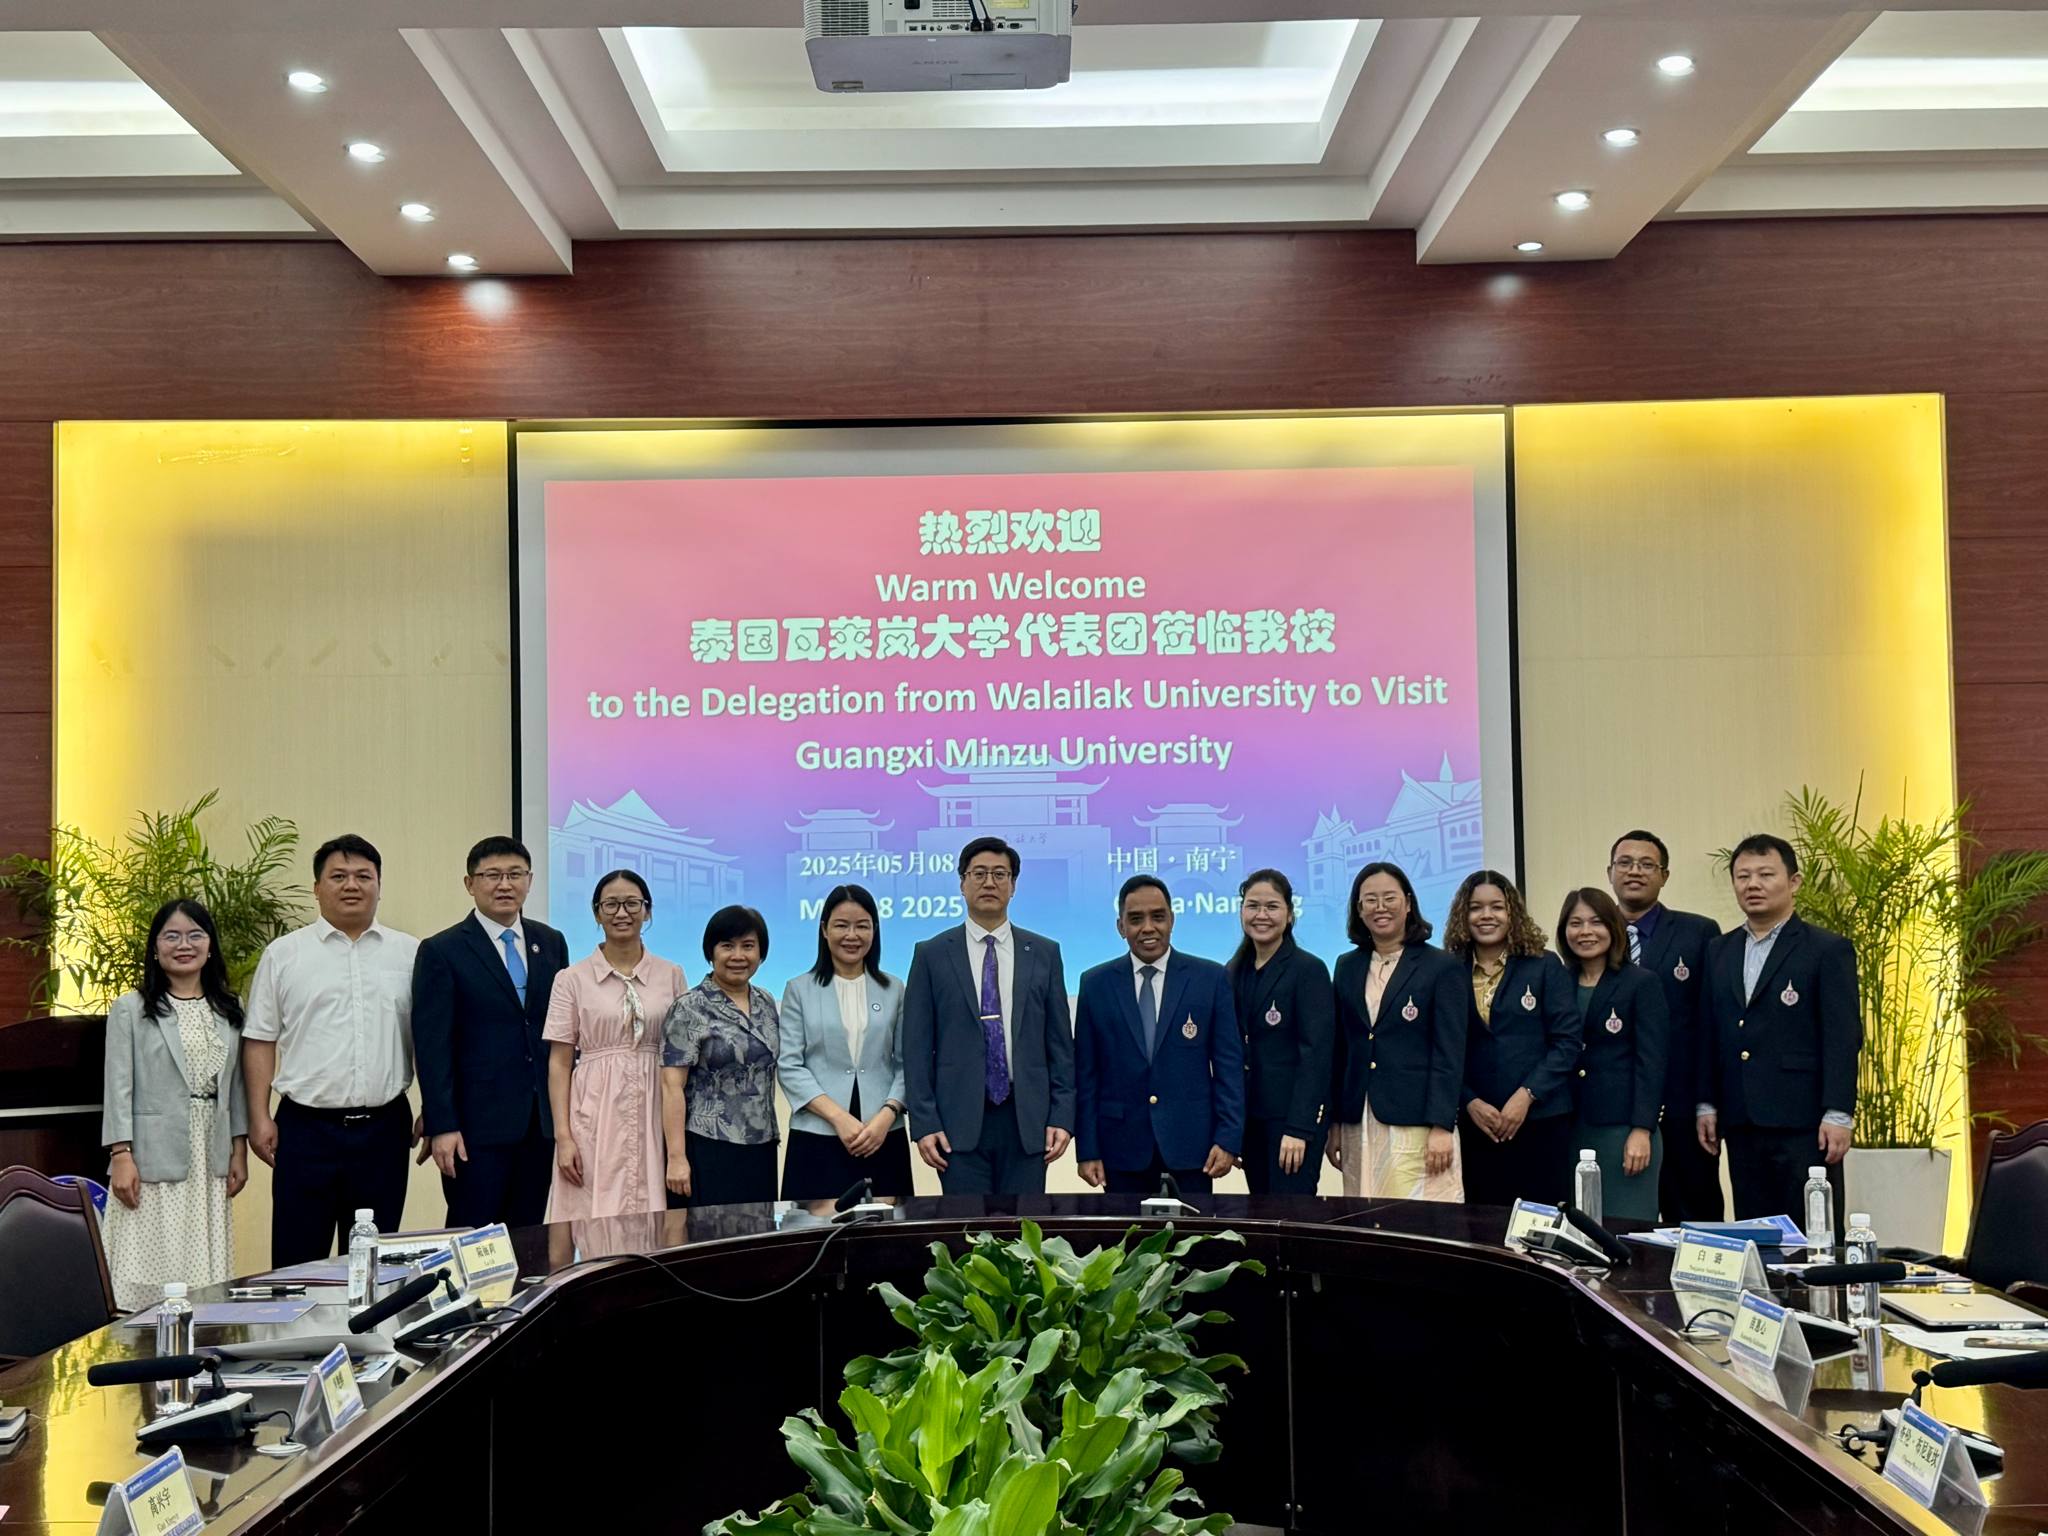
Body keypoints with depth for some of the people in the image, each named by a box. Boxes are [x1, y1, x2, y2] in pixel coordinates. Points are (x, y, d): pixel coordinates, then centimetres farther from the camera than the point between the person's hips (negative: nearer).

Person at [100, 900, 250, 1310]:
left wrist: (239, 1151, 9)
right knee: (152, 1278, -4)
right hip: (153, 1162, -4)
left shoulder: (229, 1011, 12)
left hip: (210, 1163, 4)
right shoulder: (130, 1009, 1)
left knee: (205, 1277, 3)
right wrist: (120, 1156, -10)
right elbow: (118, 1087, -3)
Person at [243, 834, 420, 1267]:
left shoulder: (409, 954, 7)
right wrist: (259, 1117, -2)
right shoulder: (283, 954, 4)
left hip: (383, 1128, 1)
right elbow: (260, 1040, 5)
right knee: (297, 1260, 2)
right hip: (306, 1128, -1)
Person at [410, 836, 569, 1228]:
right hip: (478, 1126, -4)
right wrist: (441, 1126, -13)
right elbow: (432, 1045, -8)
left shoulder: (551, 943, 10)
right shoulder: (441, 952, -4)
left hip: (540, 1122, 4)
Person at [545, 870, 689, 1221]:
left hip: (653, 1116, 2)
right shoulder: (573, 979, 3)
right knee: (594, 1220, -5)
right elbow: (559, 1063, 2)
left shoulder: (671, 975, 8)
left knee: (651, 1221, -1)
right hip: (595, 1116, -1)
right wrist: (563, 1137, -6)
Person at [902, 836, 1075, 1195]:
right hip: (960, 1122, -1)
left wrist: (1063, 1117, 1)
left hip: (1027, 1121, 1)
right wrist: (924, 1124, -5)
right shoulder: (932, 955, 5)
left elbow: (1060, 1043, 9)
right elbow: (917, 1048, 2)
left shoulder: (1044, 953, 9)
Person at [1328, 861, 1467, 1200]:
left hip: (1415, 1124, -4)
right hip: (1359, 1127, 4)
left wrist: (1441, 1127, -12)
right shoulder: (1347, 967, 14)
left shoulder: (1442, 967, 0)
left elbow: (1449, 1054, -5)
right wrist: (1334, 1123, 11)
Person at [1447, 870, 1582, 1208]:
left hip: (1540, 1123, -1)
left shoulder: (1544, 967, 5)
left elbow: (1567, 1043, -1)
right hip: (1474, 1126, 1)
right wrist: (1470, 1103, -8)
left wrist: (1526, 1096, -11)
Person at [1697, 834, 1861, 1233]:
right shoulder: (1719, 951, 15)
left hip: (1802, 1124, -5)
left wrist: (1837, 1115, -13)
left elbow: (1844, 1037, -7)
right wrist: (1706, 1104, 10)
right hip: (1740, 1123, 5)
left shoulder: (1828, 950, -2)